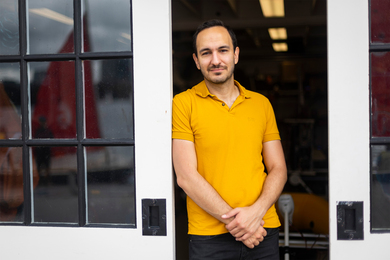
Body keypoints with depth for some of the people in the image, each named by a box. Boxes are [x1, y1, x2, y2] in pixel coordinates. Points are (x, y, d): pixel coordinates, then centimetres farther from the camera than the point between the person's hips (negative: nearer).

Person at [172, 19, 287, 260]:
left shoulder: (261, 103, 9)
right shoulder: (184, 103, -3)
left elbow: (278, 169, 7)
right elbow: (186, 177, -9)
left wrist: (256, 211, -10)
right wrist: (234, 220, -13)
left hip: (264, 231, 3)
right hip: (209, 237, -3)